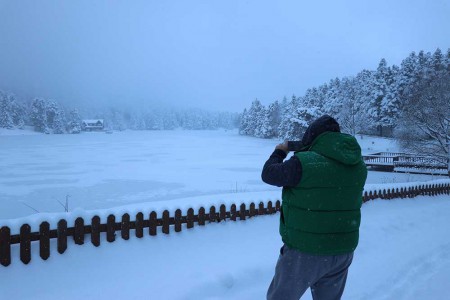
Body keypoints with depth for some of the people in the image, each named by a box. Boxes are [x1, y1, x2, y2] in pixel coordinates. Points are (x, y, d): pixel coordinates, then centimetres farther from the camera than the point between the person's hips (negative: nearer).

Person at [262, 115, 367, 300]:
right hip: (344, 250, 6)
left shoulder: (304, 162, -21)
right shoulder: (358, 165, -3)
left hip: (305, 251, -6)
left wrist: (280, 152, 11)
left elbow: (268, 174, -7)